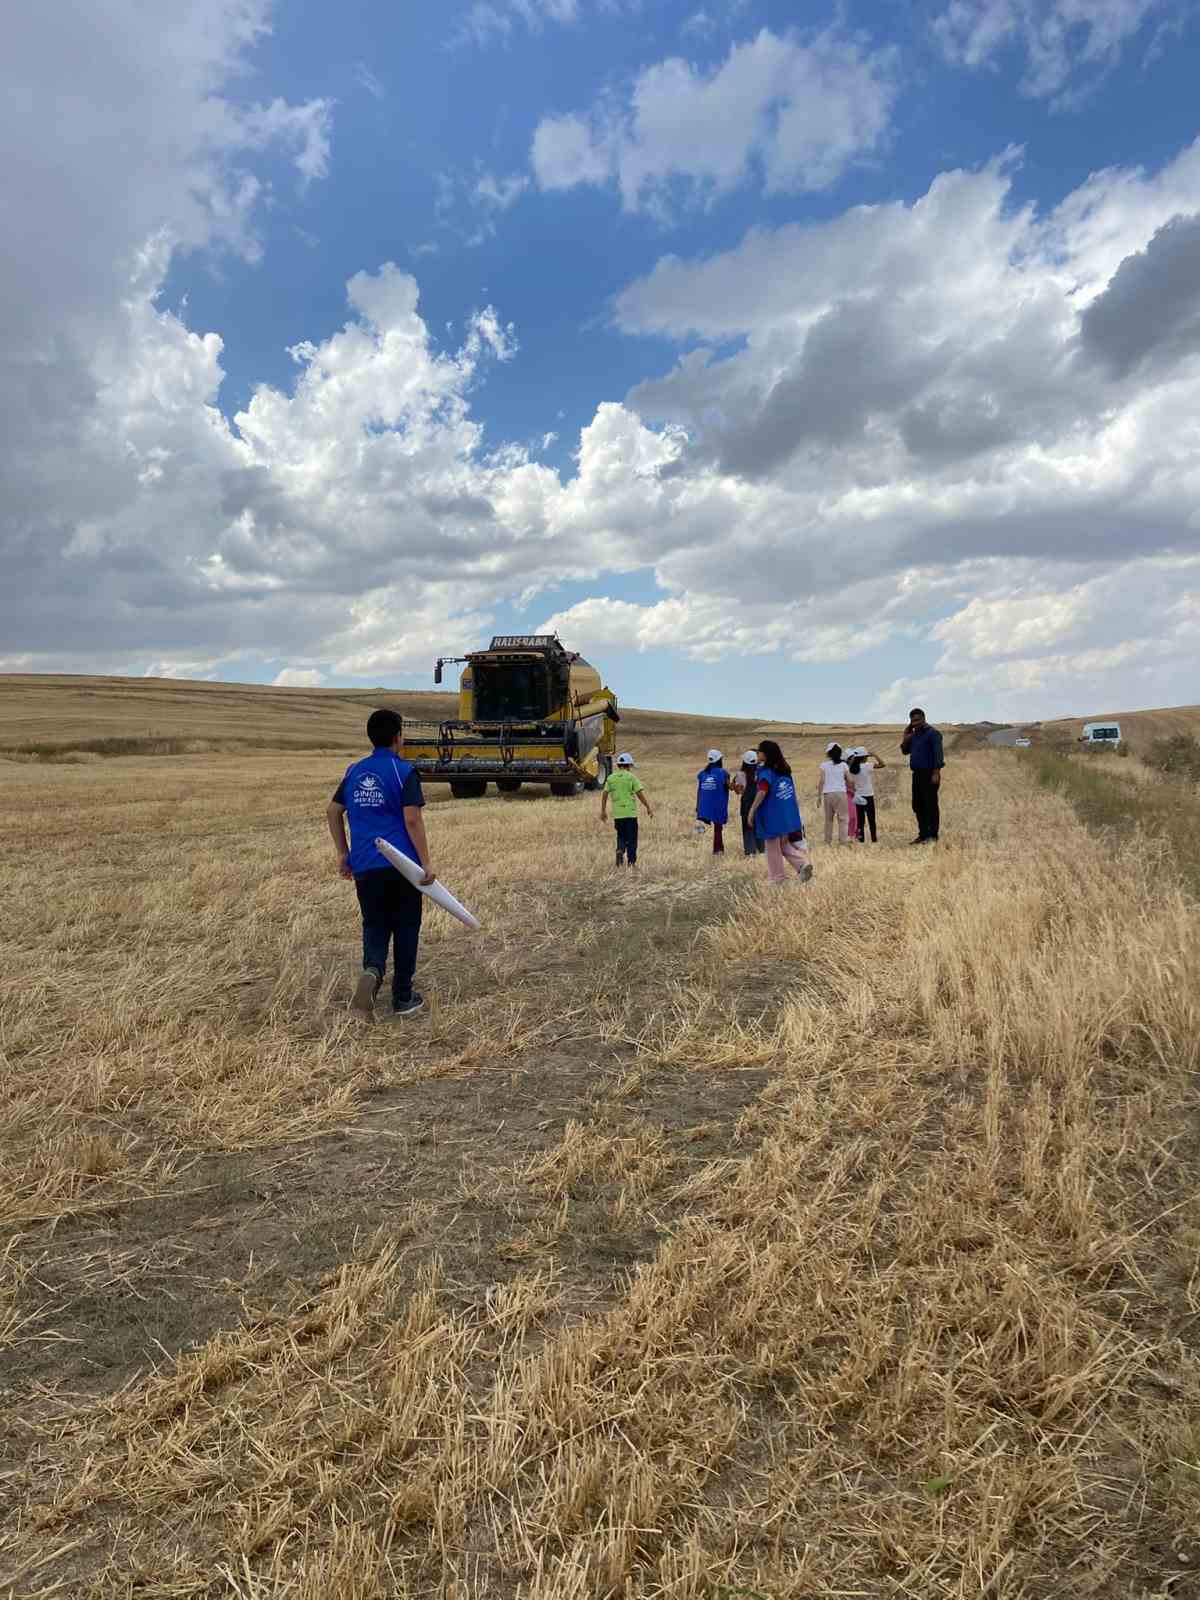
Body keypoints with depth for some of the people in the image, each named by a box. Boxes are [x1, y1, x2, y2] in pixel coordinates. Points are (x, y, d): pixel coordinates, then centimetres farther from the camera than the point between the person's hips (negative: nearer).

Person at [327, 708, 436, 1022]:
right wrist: (426, 863, -10)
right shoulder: (404, 771, -8)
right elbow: (412, 820, -15)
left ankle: (372, 971, -17)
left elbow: (333, 811, 14)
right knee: (405, 929, 9)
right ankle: (402, 999, 17)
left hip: (365, 866, 4)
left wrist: (343, 854, 21)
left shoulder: (355, 771, 9)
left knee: (375, 925, 13)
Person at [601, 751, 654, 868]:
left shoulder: (611, 778, 7)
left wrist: (603, 811, 12)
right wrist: (649, 808, 1)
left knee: (621, 836, 16)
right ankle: (631, 861, 6)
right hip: (630, 813, -3)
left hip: (617, 814, 3)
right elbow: (640, 794, -8)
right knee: (631, 838, 6)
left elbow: (604, 794, 4)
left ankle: (620, 850, -10)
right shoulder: (632, 777, -3)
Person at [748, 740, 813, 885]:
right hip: (788, 814, 7)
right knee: (784, 844, 18)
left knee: (773, 847, 6)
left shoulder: (765, 772, -15)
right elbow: (792, 793, 13)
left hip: (772, 816, -7)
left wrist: (752, 811, -20)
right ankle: (803, 863, 0)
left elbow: (762, 793, -25)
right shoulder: (785, 770, 8)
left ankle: (776, 877, 12)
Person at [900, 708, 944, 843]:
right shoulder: (914, 734, 16)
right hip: (917, 774, 8)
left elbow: (938, 754, -14)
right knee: (918, 806, 9)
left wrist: (936, 773, -21)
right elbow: (905, 751, 21)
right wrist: (905, 739, 4)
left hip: (929, 774, -8)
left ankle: (932, 836, -3)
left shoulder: (932, 733, -8)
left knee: (931, 805, -6)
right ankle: (923, 834, 17)